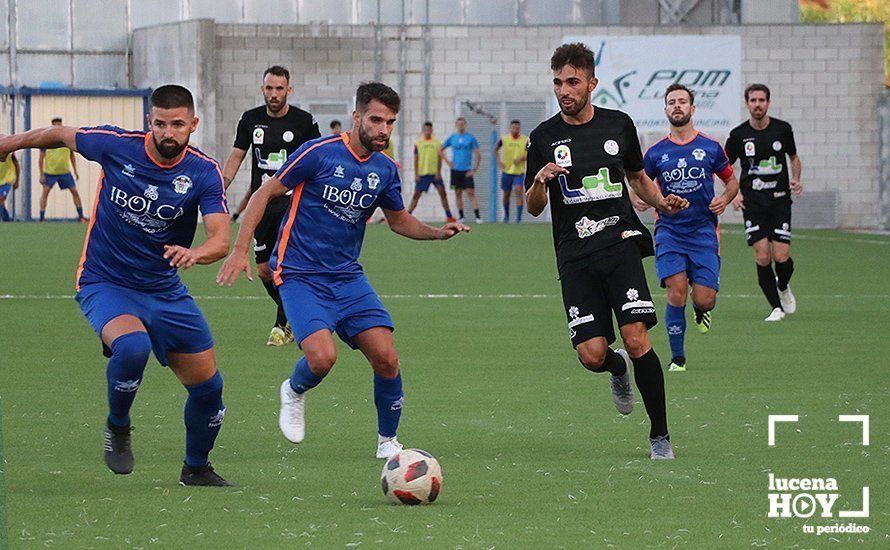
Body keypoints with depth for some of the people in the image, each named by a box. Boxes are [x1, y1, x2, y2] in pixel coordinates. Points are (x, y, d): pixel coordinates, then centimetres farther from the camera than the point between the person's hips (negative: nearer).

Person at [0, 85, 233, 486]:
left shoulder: (204, 173, -12)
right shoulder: (116, 145, -14)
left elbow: (221, 239, -23)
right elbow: (57, 135, 5)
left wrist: (194, 253, -46)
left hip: (165, 290, 3)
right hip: (104, 284, -3)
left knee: (208, 387, 6)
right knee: (132, 346, -35)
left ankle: (196, 469, 34)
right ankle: (117, 427, -5)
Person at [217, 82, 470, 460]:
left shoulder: (385, 170, 4)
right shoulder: (320, 153, -13)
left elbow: (398, 220, 20)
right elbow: (265, 193, -6)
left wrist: (437, 233, 1)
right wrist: (240, 249, -13)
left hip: (347, 277, 5)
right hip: (300, 276, -5)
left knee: (386, 358, -7)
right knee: (322, 357, -24)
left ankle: (388, 442, 13)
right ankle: (294, 393, 12)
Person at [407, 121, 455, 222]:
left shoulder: (437, 143, 6)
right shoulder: (418, 144, 5)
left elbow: (439, 159, 4)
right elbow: (416, 160, 4)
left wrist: (438, 173, -5)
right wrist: (416, 175, -3)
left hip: (435, 173, 1)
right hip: (422, 174, -1)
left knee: (442, 192, -4)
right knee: (416, 194, -1)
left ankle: (449, 216, 2)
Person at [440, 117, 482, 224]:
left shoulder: (470, 138, 0)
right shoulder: (452, 138, 7)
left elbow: (478, 155, -2)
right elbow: (440, 150, 17)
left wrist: (474, 169, -9)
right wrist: (447, 161, 4)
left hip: (467, 171, -3)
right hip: (455, 170, 3)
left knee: (471, 193, -10)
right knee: (458, 193, 6)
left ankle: (477, 216, -14)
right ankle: (461, 216, 14)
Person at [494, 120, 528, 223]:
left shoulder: (525, 140, -6)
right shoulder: (504, 139, -2)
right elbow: (496, 149, 13)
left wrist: (522, 158, -18)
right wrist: (499, 161, 0)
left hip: (519, 172, -2)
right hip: (506, 171, 2)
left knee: (518, 191, -19)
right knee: (506, 194, 10)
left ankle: (519, 217, -19)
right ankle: (506, 215, 33)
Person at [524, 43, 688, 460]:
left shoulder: (619, 125, 7)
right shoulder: (545, 137, 5)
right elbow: (533, 208, 8)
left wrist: (661, 202, 3)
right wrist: (540, 182, -14)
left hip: (620, 242, 0)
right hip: (575, 257, 0)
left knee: (637, 339, -16)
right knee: (592, 354, -10)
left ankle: (660, 436, -4)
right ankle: (619, 369, 29)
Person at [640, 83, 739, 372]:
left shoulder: (710, 148, 4)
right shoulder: (656, 152, 4)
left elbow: (732, 180, 15)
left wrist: (724, 199, -6)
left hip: (704, 231, 0)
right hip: (669, 231, 0)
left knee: (704, 300, -9)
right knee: (677, 292, -17)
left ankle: (701, 311, 32)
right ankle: (677, 357, -2)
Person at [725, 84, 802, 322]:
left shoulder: (783, 129, 1)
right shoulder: (738, 134, -2)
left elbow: (794, 157, 17)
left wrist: (796, 179, -1)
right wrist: (733, 193, -9)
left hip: (780, 200, 1)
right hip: (752, 202, 0)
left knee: (782, 256, -9)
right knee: (762, 256, -10)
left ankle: (783, 287, 25)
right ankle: (777, 307, 3)